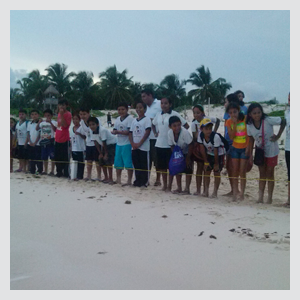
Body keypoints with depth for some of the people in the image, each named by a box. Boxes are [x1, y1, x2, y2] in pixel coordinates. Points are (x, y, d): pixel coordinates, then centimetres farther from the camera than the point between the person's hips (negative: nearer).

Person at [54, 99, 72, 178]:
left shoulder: (68, 114, -9)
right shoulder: (59, 114, 14)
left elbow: (65, 125, -21)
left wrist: (61, 115, -24)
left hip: (65, 139, -7)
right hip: (58, 139, 8)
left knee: (65, 157, -2)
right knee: (57, 157, 11)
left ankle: (66, 173, 4)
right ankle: (59, 172, 23)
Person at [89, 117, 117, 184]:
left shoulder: (102, 130, -32)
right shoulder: (92, 131, -8)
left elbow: (104, 143, -26)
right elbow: (96, 142, 0)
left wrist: (106, 154, -19)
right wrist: (100, 153, 1)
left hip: (112, 144, -8)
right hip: (104, 145, 8)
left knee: (108, 160, -16)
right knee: (101, 160, 7)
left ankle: (110, 179, -10)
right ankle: (106, 178, 18)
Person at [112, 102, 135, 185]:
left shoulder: (130, 118, -9)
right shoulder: (118, 119, 14)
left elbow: (130, 132, -16)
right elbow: (114, 130, 14)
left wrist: (119, 132, -20)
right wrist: (114, 132, -10)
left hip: (127, 144, -7)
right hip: (119, 143, 8)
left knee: (128, 163, -4)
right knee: (118, 162, 13)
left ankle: (129, 181, 4)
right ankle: (118, 179, 24)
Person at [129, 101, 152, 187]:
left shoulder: (147, 119, -4)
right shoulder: (134, 121, 14)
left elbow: (147, 132, -12)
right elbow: (130, 133, 12)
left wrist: (139, 143, -15)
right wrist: (132, 143, -5)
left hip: (143, 147, -5)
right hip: (134, 147, 6)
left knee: (144, 165, -1)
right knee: (136, 165, 9)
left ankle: (144, 182, 7)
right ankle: (138, 180, 18)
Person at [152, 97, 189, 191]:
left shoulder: (174, 114, -7)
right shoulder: (158, 114, 8)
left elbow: (186, 125, -6)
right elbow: (153, 124, 26)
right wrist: (155, 133, 12)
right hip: (159, 144, 5)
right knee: (162, 166, 10)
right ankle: (164, 184, 22)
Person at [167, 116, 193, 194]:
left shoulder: (185, 132, -34)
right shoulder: (170, 133, -20)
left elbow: (190, 145, -25)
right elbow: (172, 146, -7)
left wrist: (188, 158, -18)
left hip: (188, 152, -5)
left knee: (188, 169, -7)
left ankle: (187, 189, 1)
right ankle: (179, 188, 15)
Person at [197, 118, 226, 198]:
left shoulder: (215, 136, -33)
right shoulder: (200, 136, -20)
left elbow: (216, 151, -25)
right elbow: (202, 148, -11)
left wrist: (216, 163, -16)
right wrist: (206, 161, -6)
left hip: (219, 154, -5)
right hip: (209, 154, 5)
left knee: (216, 172, -4)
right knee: (207, 171, 4)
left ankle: (215, 192, 2)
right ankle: (206, 191, 12)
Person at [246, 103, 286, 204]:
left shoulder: (268, 120, -24)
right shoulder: (249, 125, -11)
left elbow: (283, 121, -16)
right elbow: (251, 140, -1)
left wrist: (278, 136, -16)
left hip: (271, 151, -3)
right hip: (260, 150, 4)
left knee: (269, 173, 6)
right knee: (262, 173, 12)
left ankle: (270, 198, 15)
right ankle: (260, 197, 17)